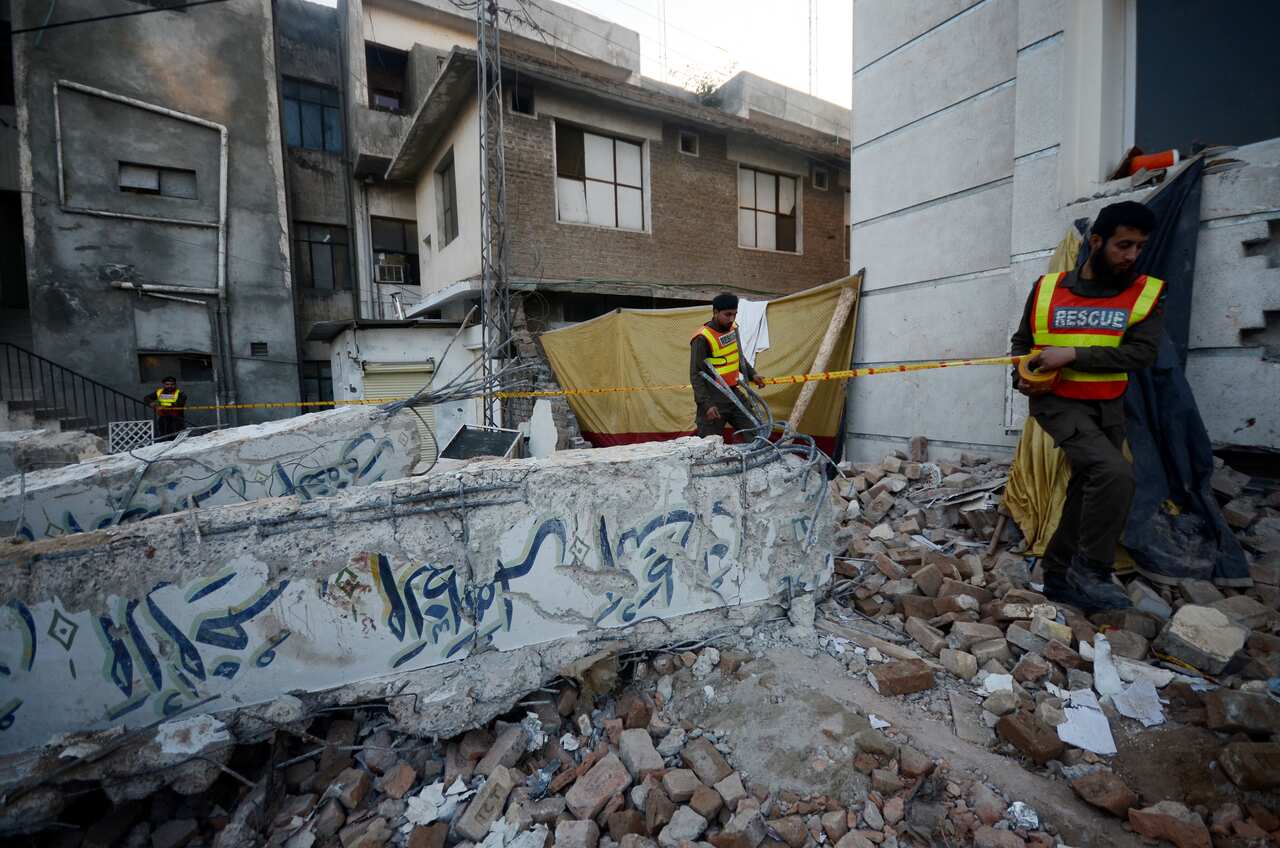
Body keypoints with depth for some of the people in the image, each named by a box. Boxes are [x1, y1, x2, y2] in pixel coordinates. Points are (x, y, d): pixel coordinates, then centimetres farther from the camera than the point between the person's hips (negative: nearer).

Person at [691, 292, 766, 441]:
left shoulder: (733, 328, 7)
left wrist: (752, 374, 14)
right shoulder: (703, 338, -16)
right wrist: (706, 404, -23)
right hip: (713, 399, -7)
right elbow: (696, 375, -16)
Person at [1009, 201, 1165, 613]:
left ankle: (1058, 575, 28)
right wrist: (1022, 376, -6)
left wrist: (1073, 355, -22)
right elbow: (1021, 341, 12)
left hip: (1108, 408, 4)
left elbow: (1142, 353, -11)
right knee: (1115, 472, -24)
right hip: (1058, 401, -3)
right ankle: (1090, 570, -9)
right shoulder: (1047, 288, 1)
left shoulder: (1147, 293, 1)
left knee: (1087, 492, 10)